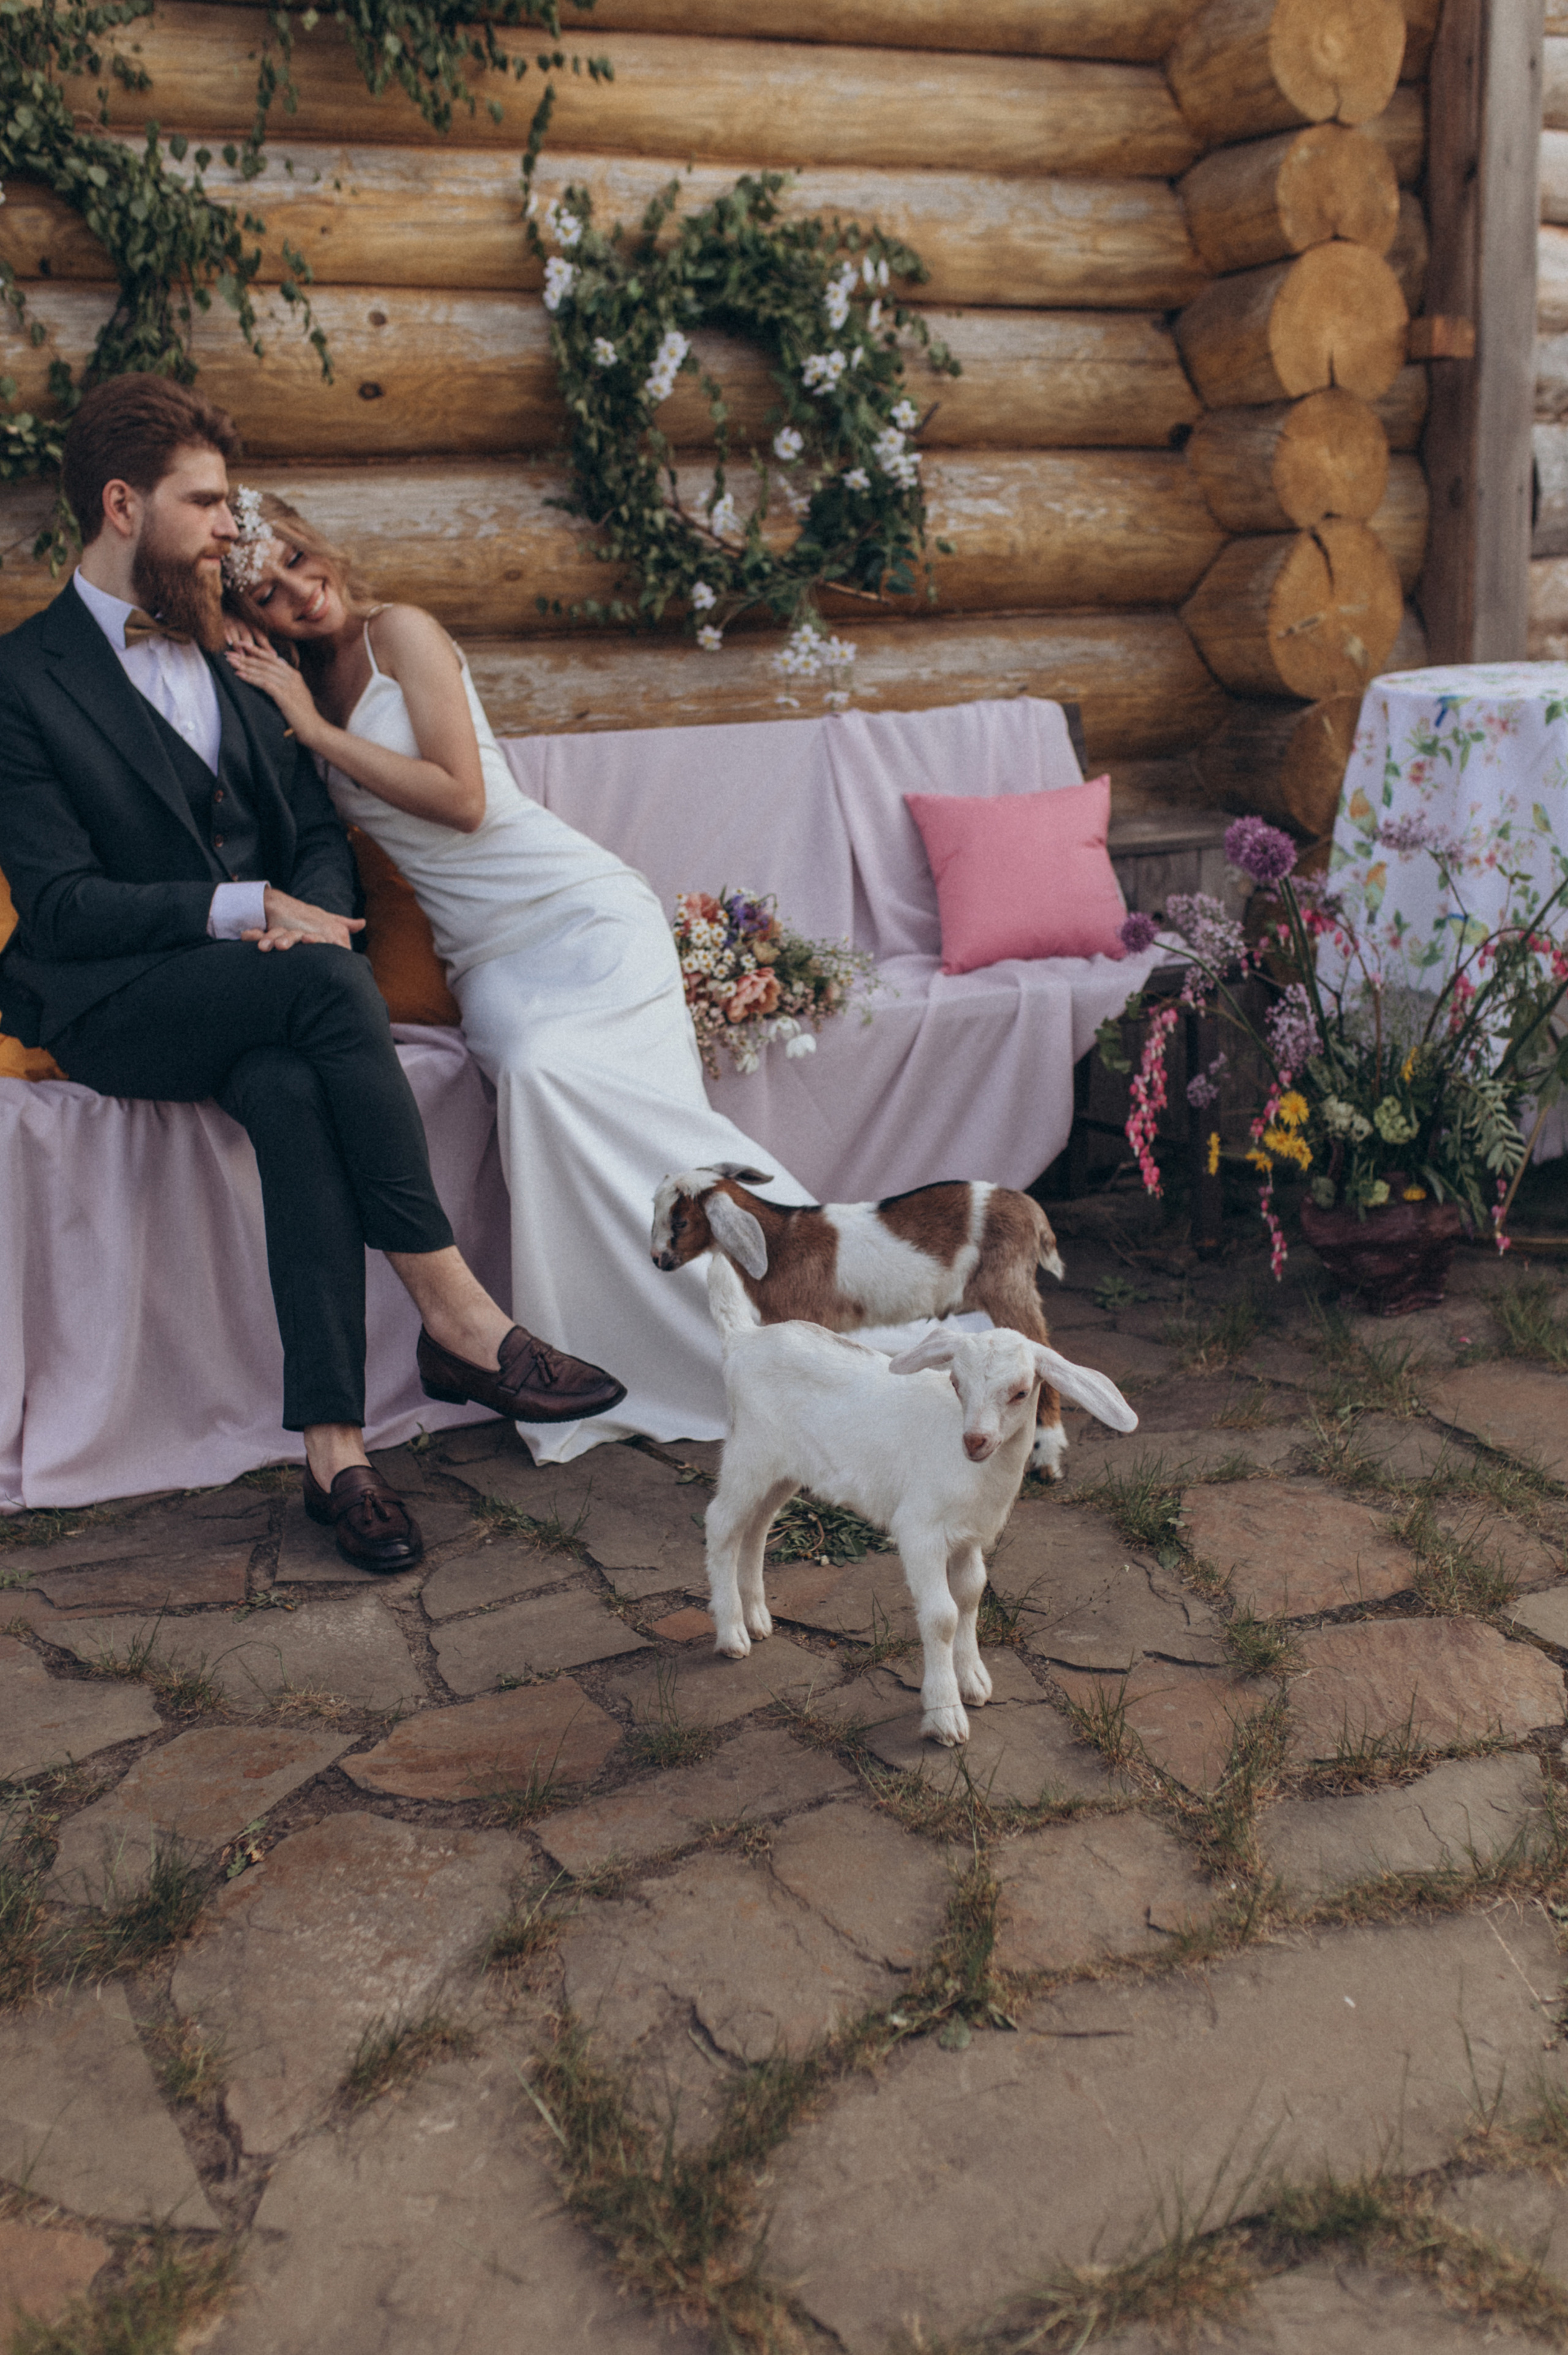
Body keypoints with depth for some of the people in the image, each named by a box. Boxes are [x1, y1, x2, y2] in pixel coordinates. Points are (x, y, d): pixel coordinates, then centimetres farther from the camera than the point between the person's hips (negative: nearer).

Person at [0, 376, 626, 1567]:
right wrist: (243, 910, -20)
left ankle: (336, 1448, -33)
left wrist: (316, 913, -9)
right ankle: (458, 1313, -28)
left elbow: (319, 833, 15)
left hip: (260, 985, 4)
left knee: (294, 1092, -32)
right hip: (113, 1009, -4)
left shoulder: (236, 652, 17)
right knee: (328, 987, -34)